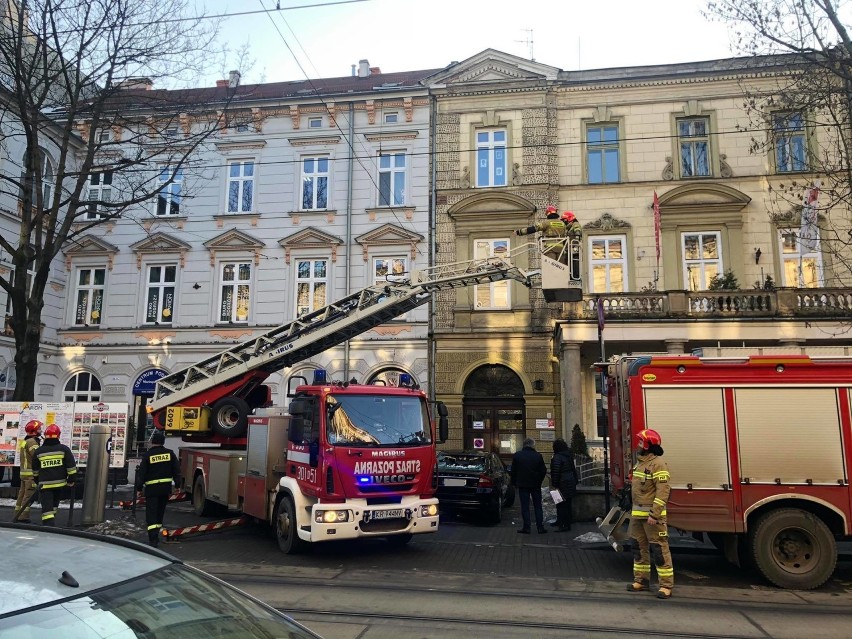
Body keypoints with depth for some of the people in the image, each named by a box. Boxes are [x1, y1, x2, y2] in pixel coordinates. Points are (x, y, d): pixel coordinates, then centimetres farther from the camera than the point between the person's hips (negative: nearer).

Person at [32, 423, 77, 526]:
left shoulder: (38, 451, -1)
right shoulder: (64, 449, -5)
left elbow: (35, 470, 12)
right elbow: (71, 467, -6)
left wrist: (36, 480, 28)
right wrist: (71, 480, 6)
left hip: (45, 484, -2)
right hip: (60, 483, 2)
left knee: (47, 508, -3)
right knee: (54, 505, 22)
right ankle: (51, 523, 35)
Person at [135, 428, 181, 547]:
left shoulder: (147, 455, -9)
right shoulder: (170, 454, 1)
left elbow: (141, 473, -6)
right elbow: (177, 470, 3)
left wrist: (139, 488, 3)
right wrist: (177, 485, 11)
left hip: (152, 488, -4)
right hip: (166, 488, 4)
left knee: (151, 514, -2)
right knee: (160, 511, 19)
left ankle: (153, 539, -11)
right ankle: (155, 535, 31)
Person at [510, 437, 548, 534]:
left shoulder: (517, 455, -5)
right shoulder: (538, 455, -6)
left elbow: (513, 471, -2)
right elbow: (543, 471, -2)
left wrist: (514, 482, 10)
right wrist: (539, 481, 13)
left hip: (522, 485, 0)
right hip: (535, 485, 1)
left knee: (525, 506, 4)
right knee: (537, 506, 9)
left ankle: (526, 527, 4)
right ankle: (540, 527, 8)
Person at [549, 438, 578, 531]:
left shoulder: (557, 457, -17)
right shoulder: (569, 456, 11)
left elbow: (555, 472, -20)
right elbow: (573, 469, 17)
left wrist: (554, 485, -17)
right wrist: (575, 481, 23)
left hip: (562, 485, -9)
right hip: (571, 484, 9)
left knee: (561, 505, -3)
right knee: (567, 504, 16)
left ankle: (563, 525, -2)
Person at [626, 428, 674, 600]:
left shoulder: (658, 464, -15)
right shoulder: (639, 463, 14)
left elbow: (663, 491, -21)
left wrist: (654, 515, -24)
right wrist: (633, 511, 17)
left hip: (652, 515, -9)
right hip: (637, 514, 9)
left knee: (659, 550, -3)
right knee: (639, 547, 14)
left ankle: (666, 585, 4)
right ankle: (641, 580, 24)